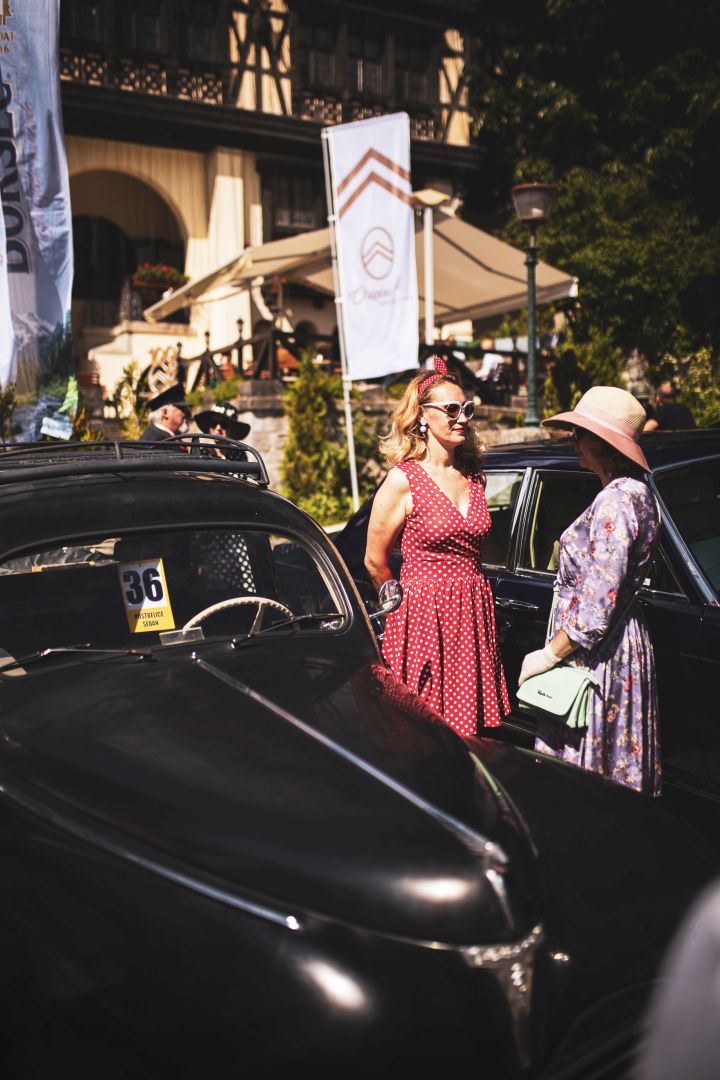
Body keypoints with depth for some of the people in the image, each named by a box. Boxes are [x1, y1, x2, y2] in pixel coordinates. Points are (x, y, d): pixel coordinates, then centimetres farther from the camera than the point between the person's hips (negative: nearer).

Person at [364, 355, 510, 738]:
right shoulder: (403, 480, -9)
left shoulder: (474, 477, 9)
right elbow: (375, 562, -2)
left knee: (472, 732, 8)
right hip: (425, 618, -6)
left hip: (475, 616, 6)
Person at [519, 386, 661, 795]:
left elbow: (597, 607, -24)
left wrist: (548, 655, -14)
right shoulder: (637, 492, 10)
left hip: (597, 655, -10)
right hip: (625, 645, 10)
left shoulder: (615, 502, -21)